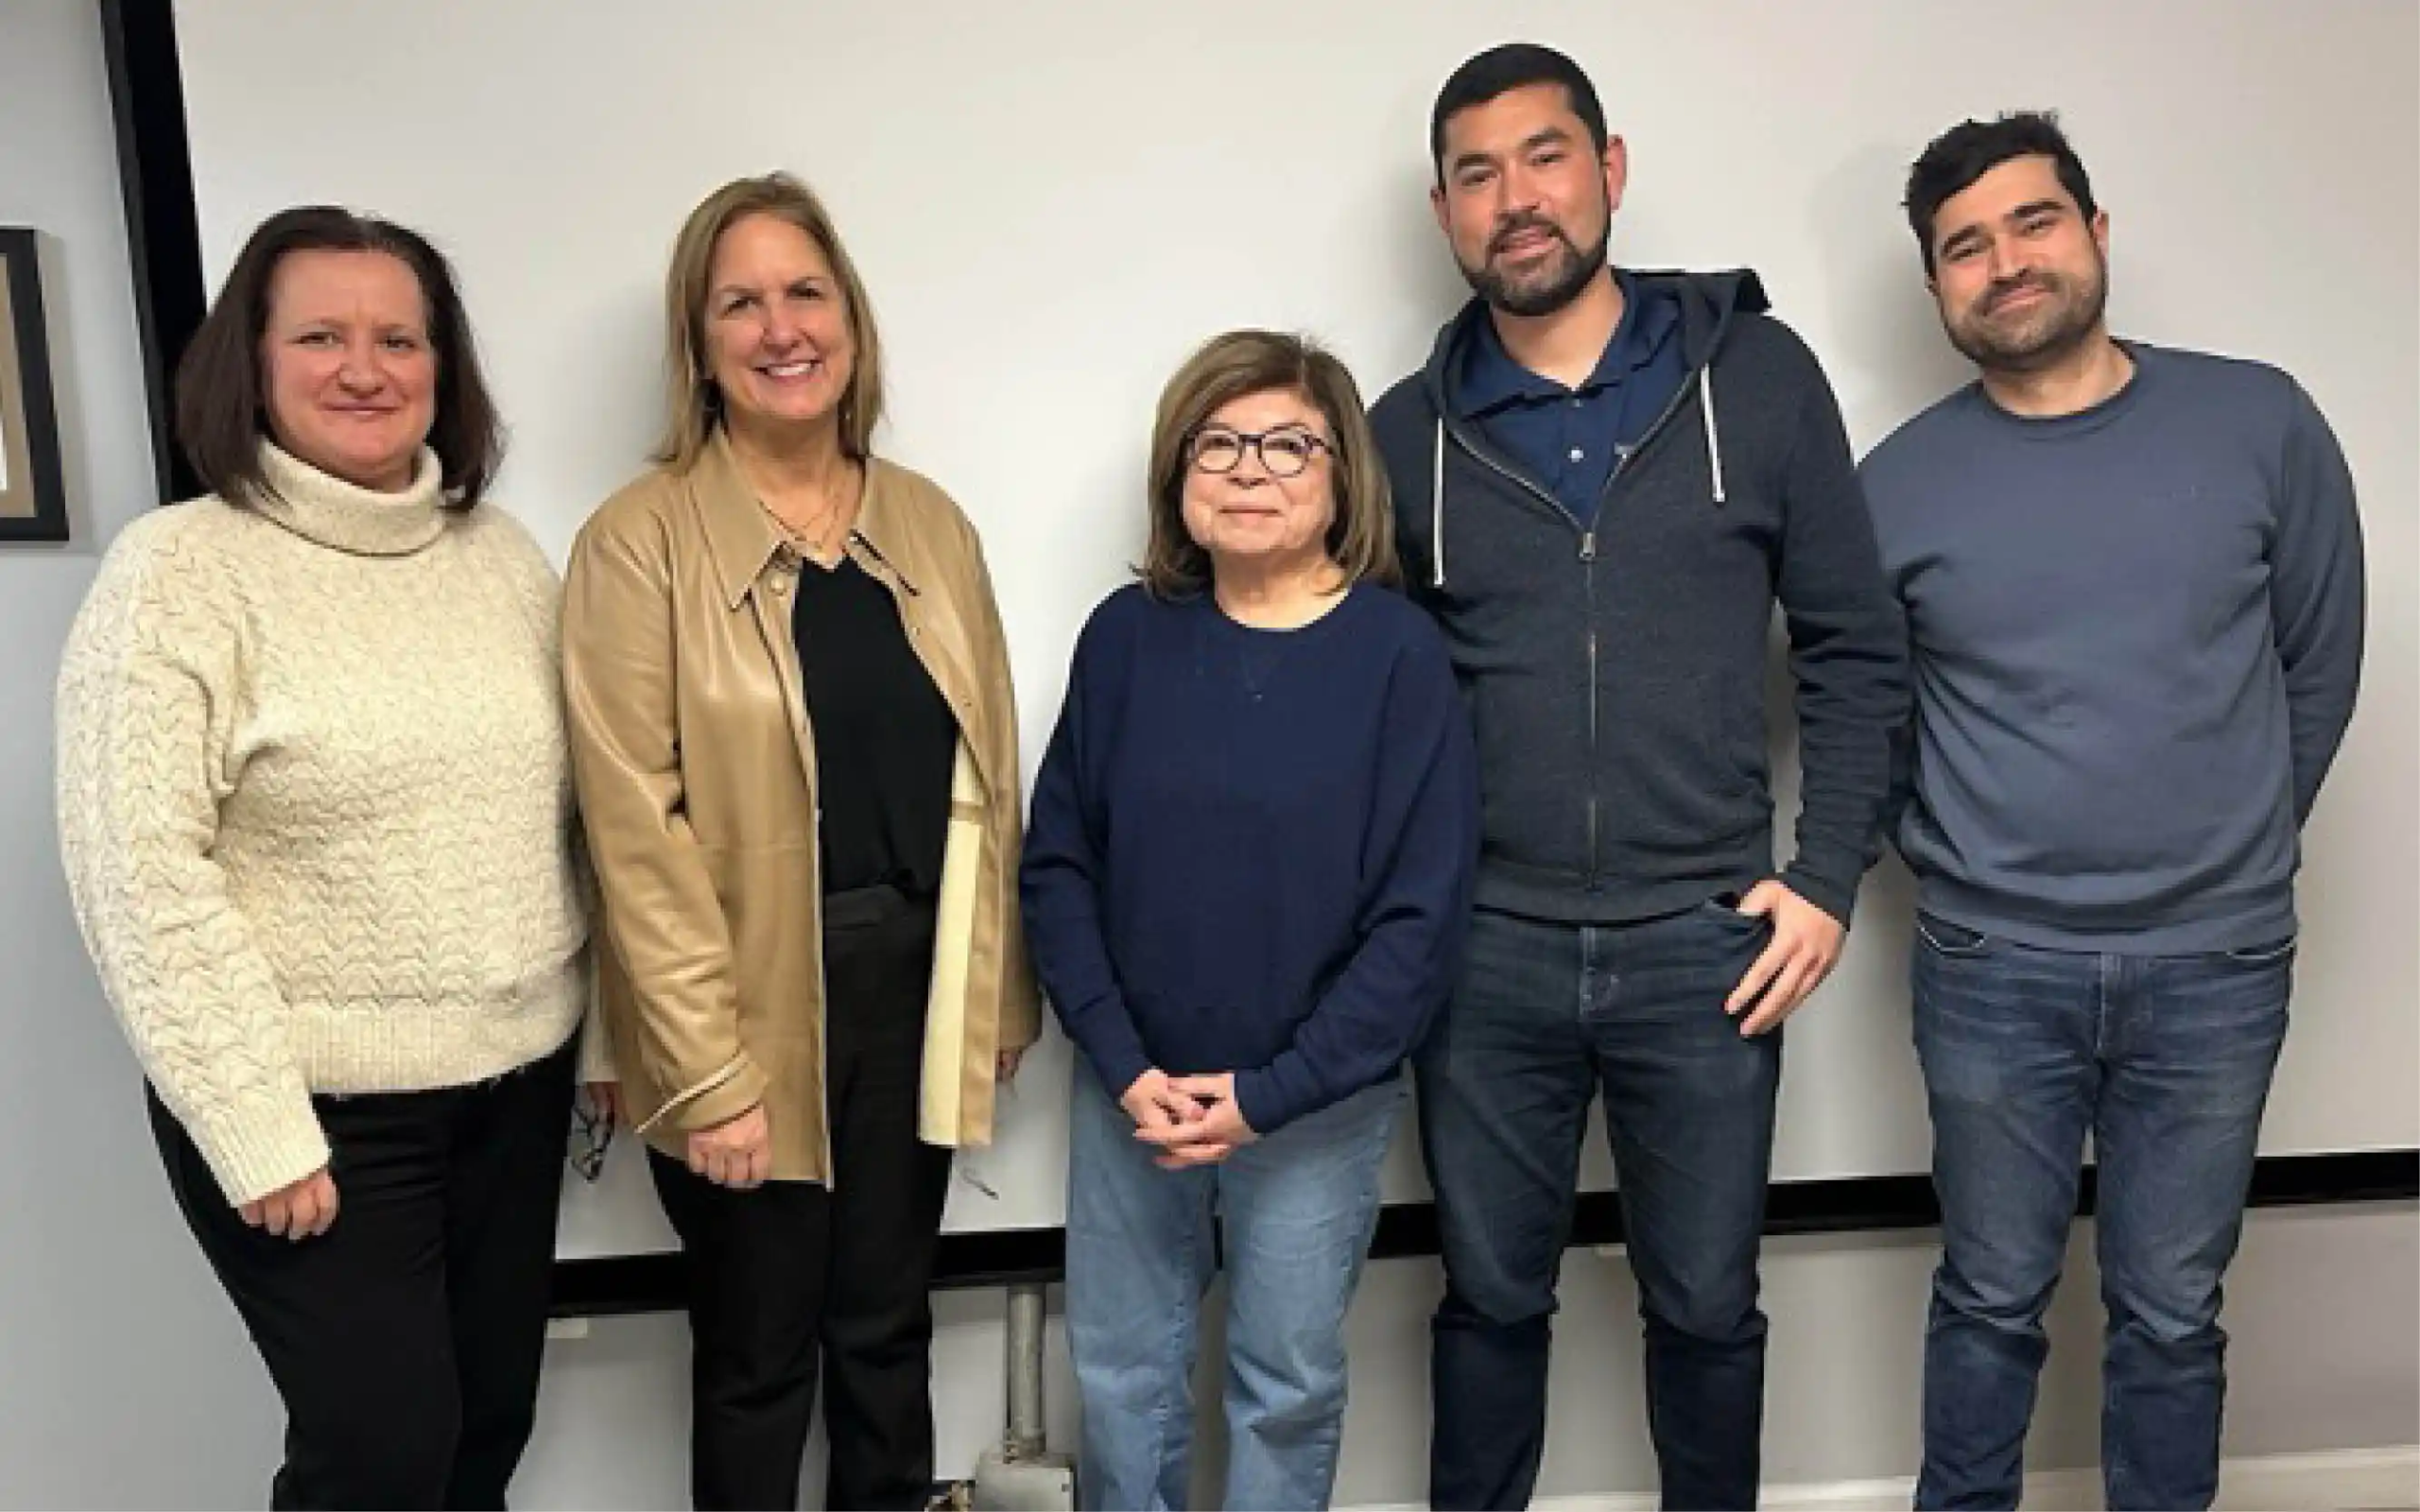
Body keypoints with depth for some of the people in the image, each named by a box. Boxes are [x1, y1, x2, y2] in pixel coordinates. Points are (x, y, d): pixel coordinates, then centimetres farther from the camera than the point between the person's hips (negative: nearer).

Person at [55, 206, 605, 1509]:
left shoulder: (503, 552, 5)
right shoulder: (178, 571, -10)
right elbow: (140, 872, -15)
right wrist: (258, 1131, -17)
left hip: (518, 1075, 5)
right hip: (318, 1103, -5)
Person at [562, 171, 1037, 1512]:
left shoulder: (928, 522, 5)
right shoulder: (640, 541, -10)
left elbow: (986, 772, 8)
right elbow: (639, 827, -13)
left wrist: (1003, 993, 8)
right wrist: (706, 1068, -15)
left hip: (915, 985, 4)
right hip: (754, 1005, -3)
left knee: (885, 1329, 19)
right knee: (756, 1354, 14)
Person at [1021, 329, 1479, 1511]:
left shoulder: (1398, 652, -12)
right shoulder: (1126, 636, -4)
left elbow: (1421, 917, -13)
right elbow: (1057, 862, -1)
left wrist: (1270, 1091, -14)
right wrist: (1122, 1064, -10)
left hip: (1320, 1107, -2)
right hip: (1131, 1092, 3)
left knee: (1287, 1384, 16)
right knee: (1119, 1372, 17)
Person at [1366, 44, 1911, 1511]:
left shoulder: (1757, 375, 0)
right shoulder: (1407, 432, 3)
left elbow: (1856, 647, 3)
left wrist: (1828, 875, -3)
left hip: (1704, 946, 0)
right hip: (1483, 951, 1)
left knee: (1707, 1308, 15)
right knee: (1493, 1301, 16)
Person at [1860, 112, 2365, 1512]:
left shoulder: (2260, 423, -2)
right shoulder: (1899, 483, -5)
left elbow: (2320, 662, 7)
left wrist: (2233, 849, 10)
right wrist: (1965, 859, 4)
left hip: (2217, 966, 1)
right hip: (1993, 971, 0)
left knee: (2172, 1313, 15)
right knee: (1993, 1300, 15)